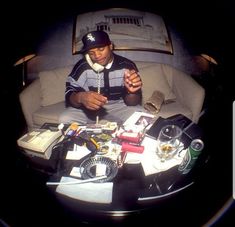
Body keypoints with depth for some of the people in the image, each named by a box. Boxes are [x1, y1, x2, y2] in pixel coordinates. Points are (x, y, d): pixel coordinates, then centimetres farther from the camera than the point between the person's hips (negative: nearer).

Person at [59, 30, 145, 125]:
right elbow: (69, 95, -18)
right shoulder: (82, 66, -14)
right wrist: (81, 97, -44)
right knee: (65, 119, -25)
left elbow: (131, 102, -16)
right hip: (89, 107, 0)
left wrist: (132, 91, -42)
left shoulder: (127, 66, -15)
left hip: (118, 106, 0)